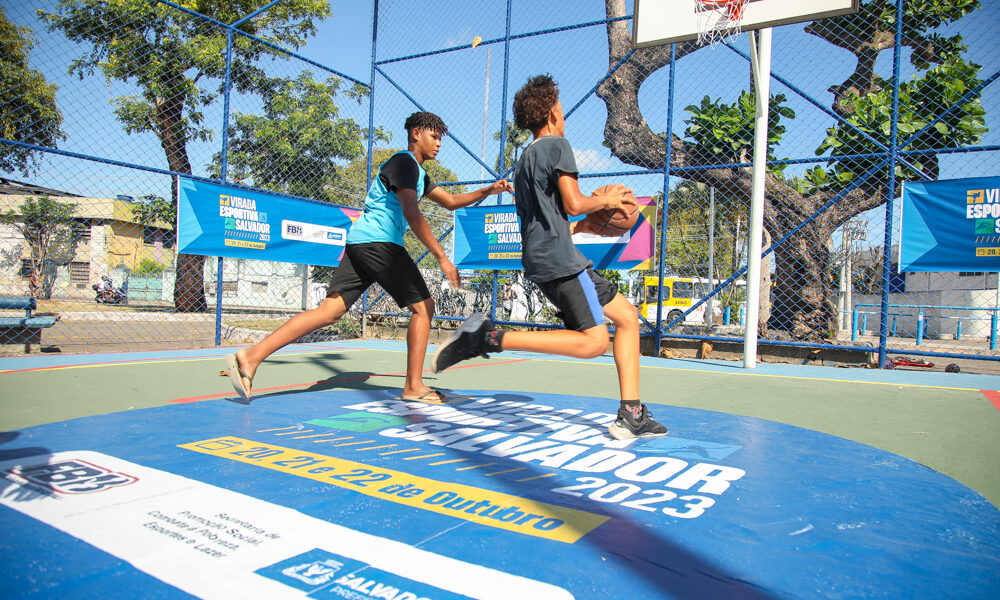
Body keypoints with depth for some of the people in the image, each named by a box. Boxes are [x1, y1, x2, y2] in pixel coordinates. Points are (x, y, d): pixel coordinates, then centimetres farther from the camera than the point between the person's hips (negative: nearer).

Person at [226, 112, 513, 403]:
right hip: (379, 242, -9)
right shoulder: (404, 162, -4)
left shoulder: (418, 172, 28)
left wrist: (487, 191, 25)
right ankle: (413, 387, 4)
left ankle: (252, 356, -8)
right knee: (423, 307, 0)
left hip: (359, 243, 9)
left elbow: (451, 201, 36)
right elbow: (411, 213, -17)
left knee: (330, 310, -1)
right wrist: (441, 257, -21)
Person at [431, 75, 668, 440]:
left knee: (627, 316, 10)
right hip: (559, 259, -10)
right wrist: (605, 200, 6)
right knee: (593, 342, -16)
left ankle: (631, 416, 5)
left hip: (543, 259, 10)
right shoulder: (557, 145, -2)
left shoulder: (523, 162, 24)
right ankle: (488, 338, -19)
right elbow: (573, 204, -12)